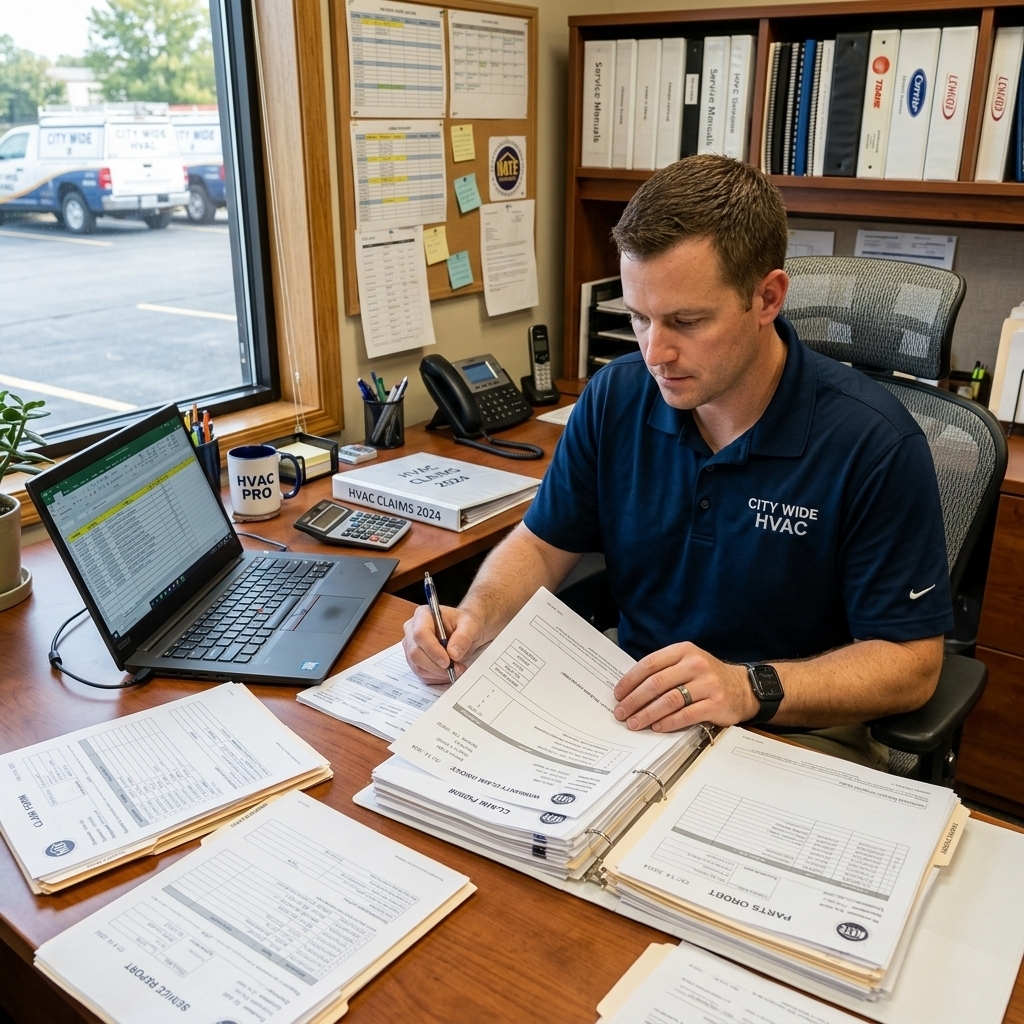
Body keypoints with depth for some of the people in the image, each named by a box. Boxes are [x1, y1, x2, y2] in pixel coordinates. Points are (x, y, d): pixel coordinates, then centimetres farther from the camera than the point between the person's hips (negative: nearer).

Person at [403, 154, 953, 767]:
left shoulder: (874, 443, -17)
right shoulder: (616, 397, -3)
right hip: (633, 713, 4)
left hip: (799, 735, -3)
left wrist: (751, 688, -29)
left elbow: (912, 664, -13)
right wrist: (475, 619, -14)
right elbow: (543, 543, 7)